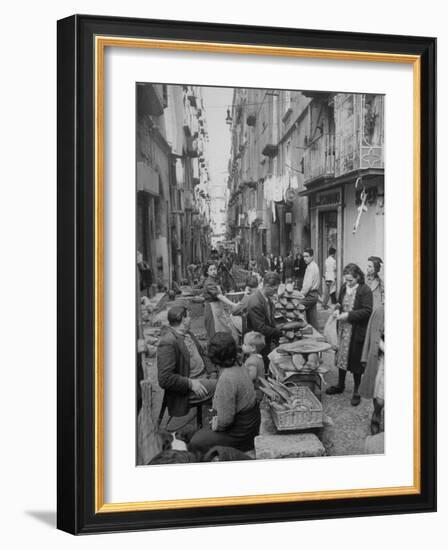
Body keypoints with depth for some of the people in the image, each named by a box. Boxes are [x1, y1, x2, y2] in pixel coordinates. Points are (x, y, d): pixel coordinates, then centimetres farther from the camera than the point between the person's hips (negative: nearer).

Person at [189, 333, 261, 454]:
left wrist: (216, 425, -7)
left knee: (195, 443, 1)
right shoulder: (239, 369, 1)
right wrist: (217, 417, 8)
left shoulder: (226, 379, -29)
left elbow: (226, 420, -26)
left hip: (239, 435, -9)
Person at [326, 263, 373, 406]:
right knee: (341, 356, 16)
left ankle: (356, 392, 17)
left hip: (357, 331, -6)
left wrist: (348, 315, -24)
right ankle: (340, 385, 33)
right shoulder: (344, 287, 5)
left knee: (355, 360, 3)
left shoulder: (365, 291, -15)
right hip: (343, 329, 6)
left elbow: (367, 311, -19)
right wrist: (337, 309, -4)